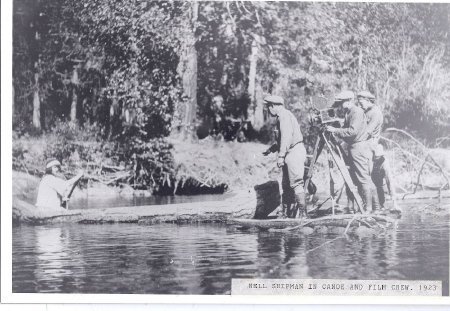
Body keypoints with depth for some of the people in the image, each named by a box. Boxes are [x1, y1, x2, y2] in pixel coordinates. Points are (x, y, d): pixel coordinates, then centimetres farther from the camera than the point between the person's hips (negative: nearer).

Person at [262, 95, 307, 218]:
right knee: (286, 184, 10)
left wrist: (281, 155, -25)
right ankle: (287, 213, 13)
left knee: (296, 183, -13)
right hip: (291, 153, 10)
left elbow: (286, 136, -22)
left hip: (294, 151, -10)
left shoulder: (284, 115, -10)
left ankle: (302, 212, -14)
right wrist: (271, 149, 33)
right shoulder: (282, 116, 21)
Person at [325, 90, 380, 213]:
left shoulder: (357, 112, -12)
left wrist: (335, 130, -19)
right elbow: (347, 131, 19)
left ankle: (368, 208, -4)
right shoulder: (349, 113, 18)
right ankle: (375, 206, 18)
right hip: (354, 148, 10)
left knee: (363, 178, -7)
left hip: (359, 147, -10)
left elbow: (353, 131, -22)